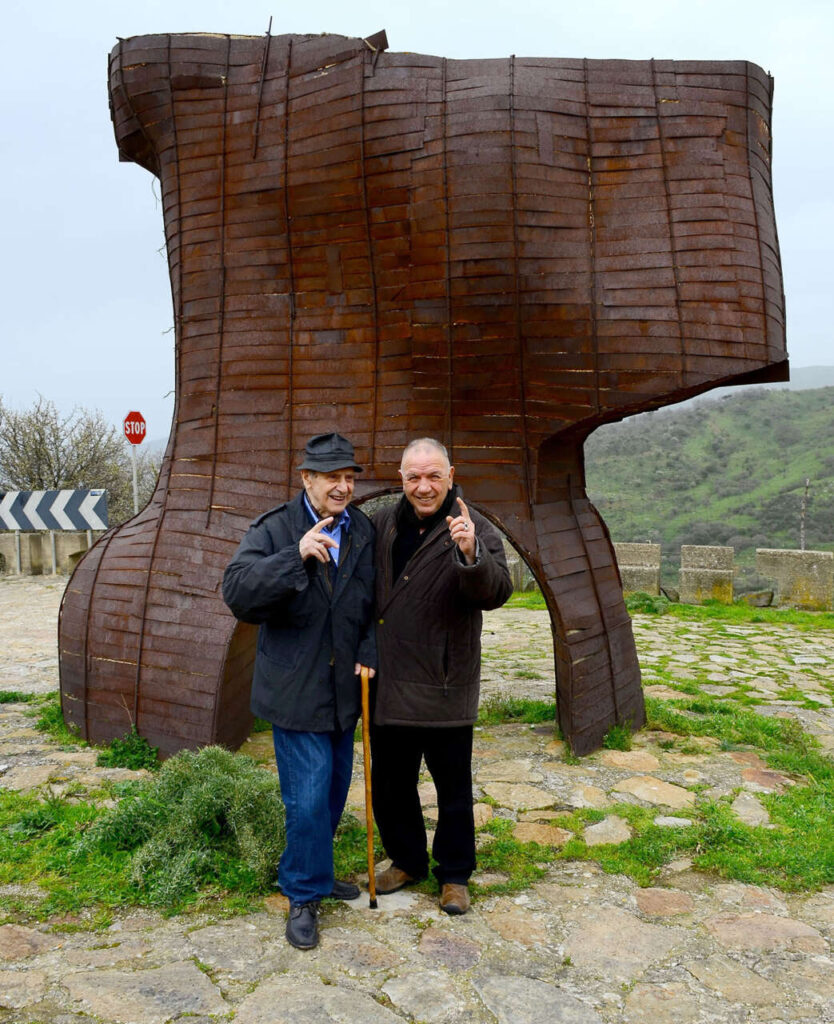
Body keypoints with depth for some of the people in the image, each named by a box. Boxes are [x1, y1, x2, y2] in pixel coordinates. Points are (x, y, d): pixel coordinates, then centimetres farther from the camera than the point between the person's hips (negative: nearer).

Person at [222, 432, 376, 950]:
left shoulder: (365, 532, 3)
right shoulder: (275, 530, -12)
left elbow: (377, 603, 12)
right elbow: (237, 591, -24)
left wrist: (369, 652, -2)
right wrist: (297, 556, -35)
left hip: (344, 689, 6)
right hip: (296, 690, -5)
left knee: (335, 790, 18)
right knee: (308, 799, -4)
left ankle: (311, 872, 40)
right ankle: (304, 897, 18)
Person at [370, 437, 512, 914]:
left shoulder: (475, 529, -8)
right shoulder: (383, 525, 5)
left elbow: (498, 591, -22)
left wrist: (470, 554, -40)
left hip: (445, 686, -4)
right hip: (388, 682, 4)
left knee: (453, 787, 10)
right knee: (389, 781, 17)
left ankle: (455, 874, 30)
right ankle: (407, 860, 39)